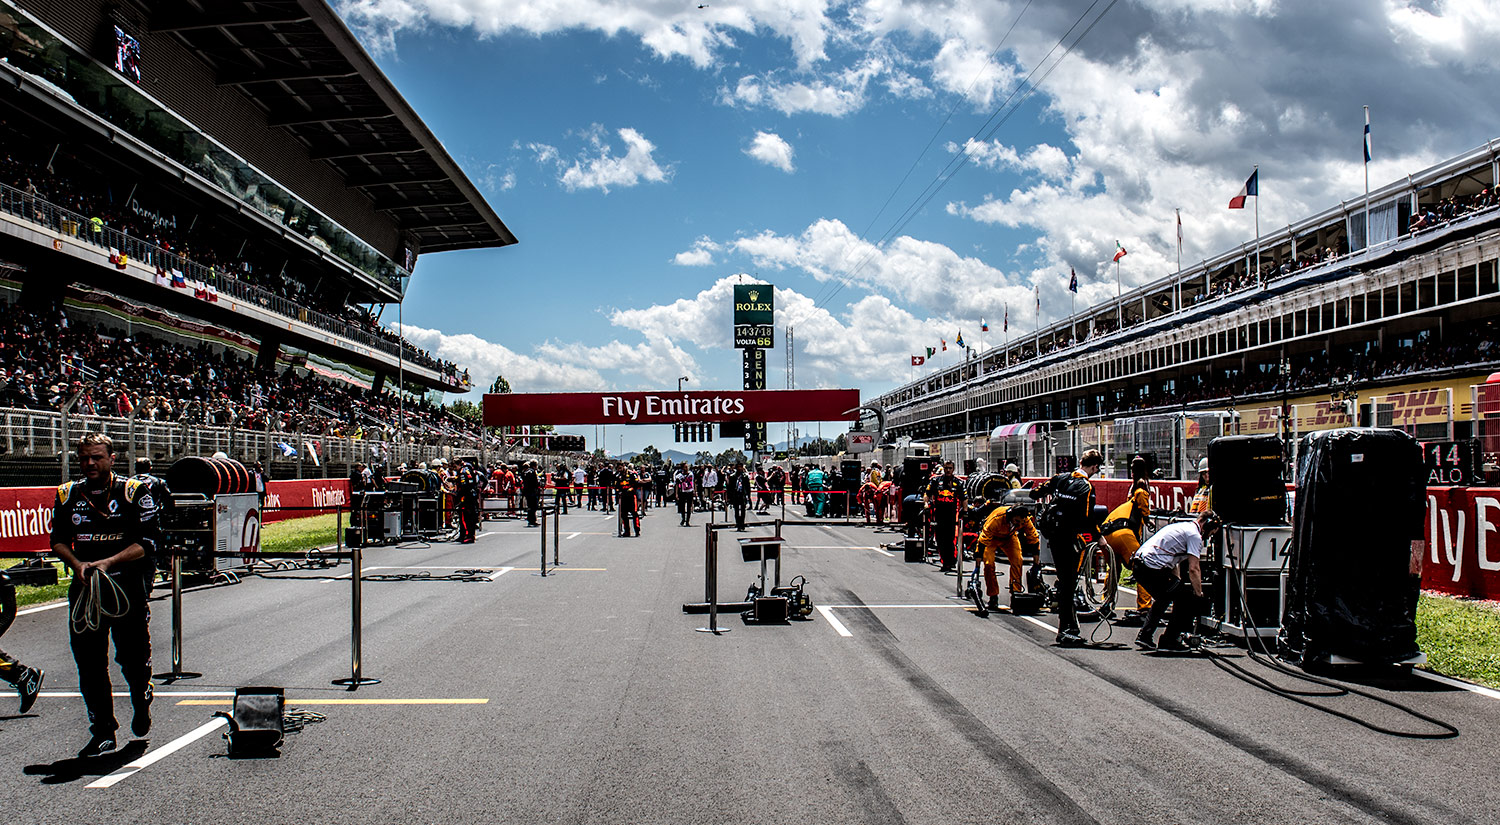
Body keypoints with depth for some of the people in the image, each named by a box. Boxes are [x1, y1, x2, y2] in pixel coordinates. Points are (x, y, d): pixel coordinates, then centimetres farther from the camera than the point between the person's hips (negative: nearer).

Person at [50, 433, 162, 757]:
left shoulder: (134, 493, -3)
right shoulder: (68, 495, 10)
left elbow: (147, 542, -7)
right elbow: (58, 539, 14)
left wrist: (109, 562, -19)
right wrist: (77, 564, -6)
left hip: (128, 586, -3)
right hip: (84, 586, 3)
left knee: (133, 657, 2)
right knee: (89, 663, 2)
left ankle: (141, 703, 33)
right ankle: (102, 732, 12)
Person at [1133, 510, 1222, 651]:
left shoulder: (1182, 526, 26)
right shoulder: (1195, 535, -4)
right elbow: (1193, 569, -11)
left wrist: (1178, 582, 24)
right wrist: (1199, 595, -4)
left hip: (1139, 564, 10)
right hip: (1154, 569, -10)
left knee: (1164, 597, 30)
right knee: (1185, 599, 2)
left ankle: (1144, 636, 25)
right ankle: (1169, 640, 8)